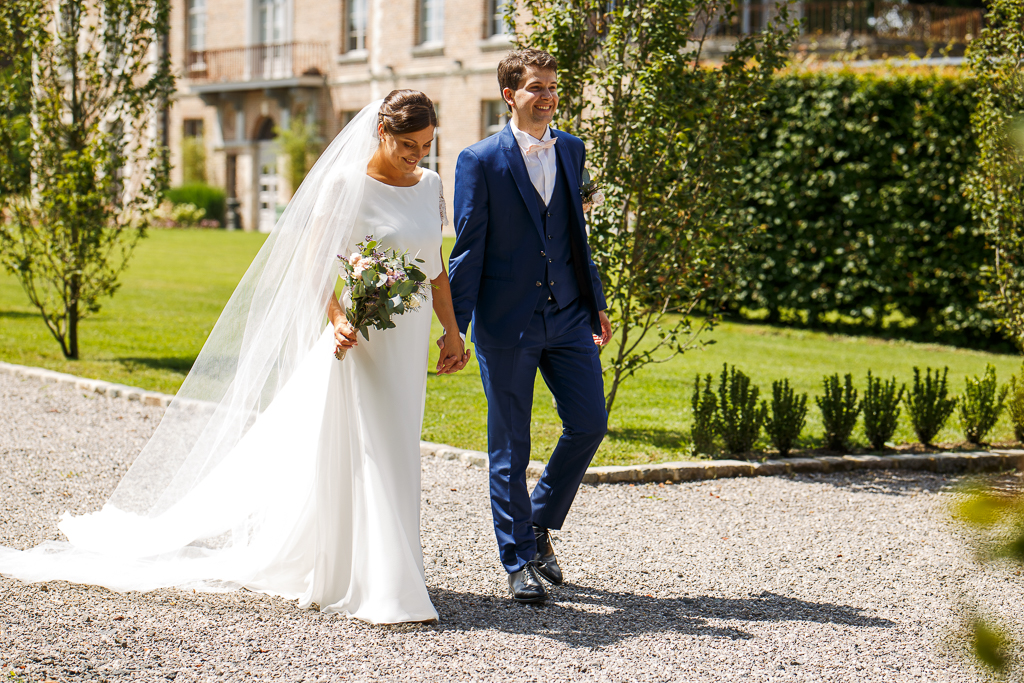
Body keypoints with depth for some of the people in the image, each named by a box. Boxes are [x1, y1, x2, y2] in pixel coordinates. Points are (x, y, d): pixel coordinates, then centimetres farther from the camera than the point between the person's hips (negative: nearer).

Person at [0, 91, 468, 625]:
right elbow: (313, 261, -9)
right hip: (365, 337, -6)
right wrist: (337, 319, -24)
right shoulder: (346, 184, -10)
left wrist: (453, 333, 11)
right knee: (367, 458, -5)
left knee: (392, 456, 11)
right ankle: (384, 592, 1)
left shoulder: (430, 185, 8)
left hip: (411, 337, 6)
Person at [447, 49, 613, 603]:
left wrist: (595, 303, 15)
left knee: (589, 423, 3)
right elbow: (467, 249, -7)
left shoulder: (571, 150, 8)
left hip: (568, 316, 5)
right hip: (506, 323, -5)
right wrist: (455, 327, -9)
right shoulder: (481, 160, -7)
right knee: (510, 447, 3)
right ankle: (519, 563, 13)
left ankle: (539, 523, 25)